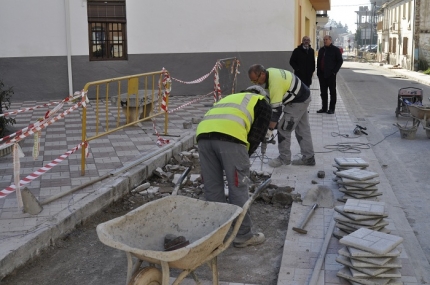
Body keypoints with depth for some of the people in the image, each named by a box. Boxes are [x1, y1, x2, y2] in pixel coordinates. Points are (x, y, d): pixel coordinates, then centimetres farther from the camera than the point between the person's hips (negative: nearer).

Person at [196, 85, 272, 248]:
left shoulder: (229, 98, 42)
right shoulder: (262, 103, 27)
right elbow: (257, 135, 13)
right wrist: (244, 157, 23)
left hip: (203, 133, 5)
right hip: (229, 136, -5)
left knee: (212, 188, 14)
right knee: (238, 188, 6)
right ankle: (243, 235, 16)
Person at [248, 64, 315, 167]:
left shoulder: (275, 83, -33)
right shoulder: (269, 71, -5)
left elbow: (276, 109, -31)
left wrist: (270, 129, -26)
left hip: (298, 102, -10)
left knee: (283, 128, -6)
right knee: (303, 129, 14)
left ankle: (284, 158, 6)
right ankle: (308, 157, 22)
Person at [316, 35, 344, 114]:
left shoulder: (335, 50, -2)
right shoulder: (321, 50, 15)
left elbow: (340, 61, -4)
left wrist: (334, 71, -11)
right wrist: (318, 72, 8)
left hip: (330, 74, -6)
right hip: (322, 74, 6)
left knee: (332, 91, 2)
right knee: (323, 92, 9)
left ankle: (332, 108, 6)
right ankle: (324, 108, 17)